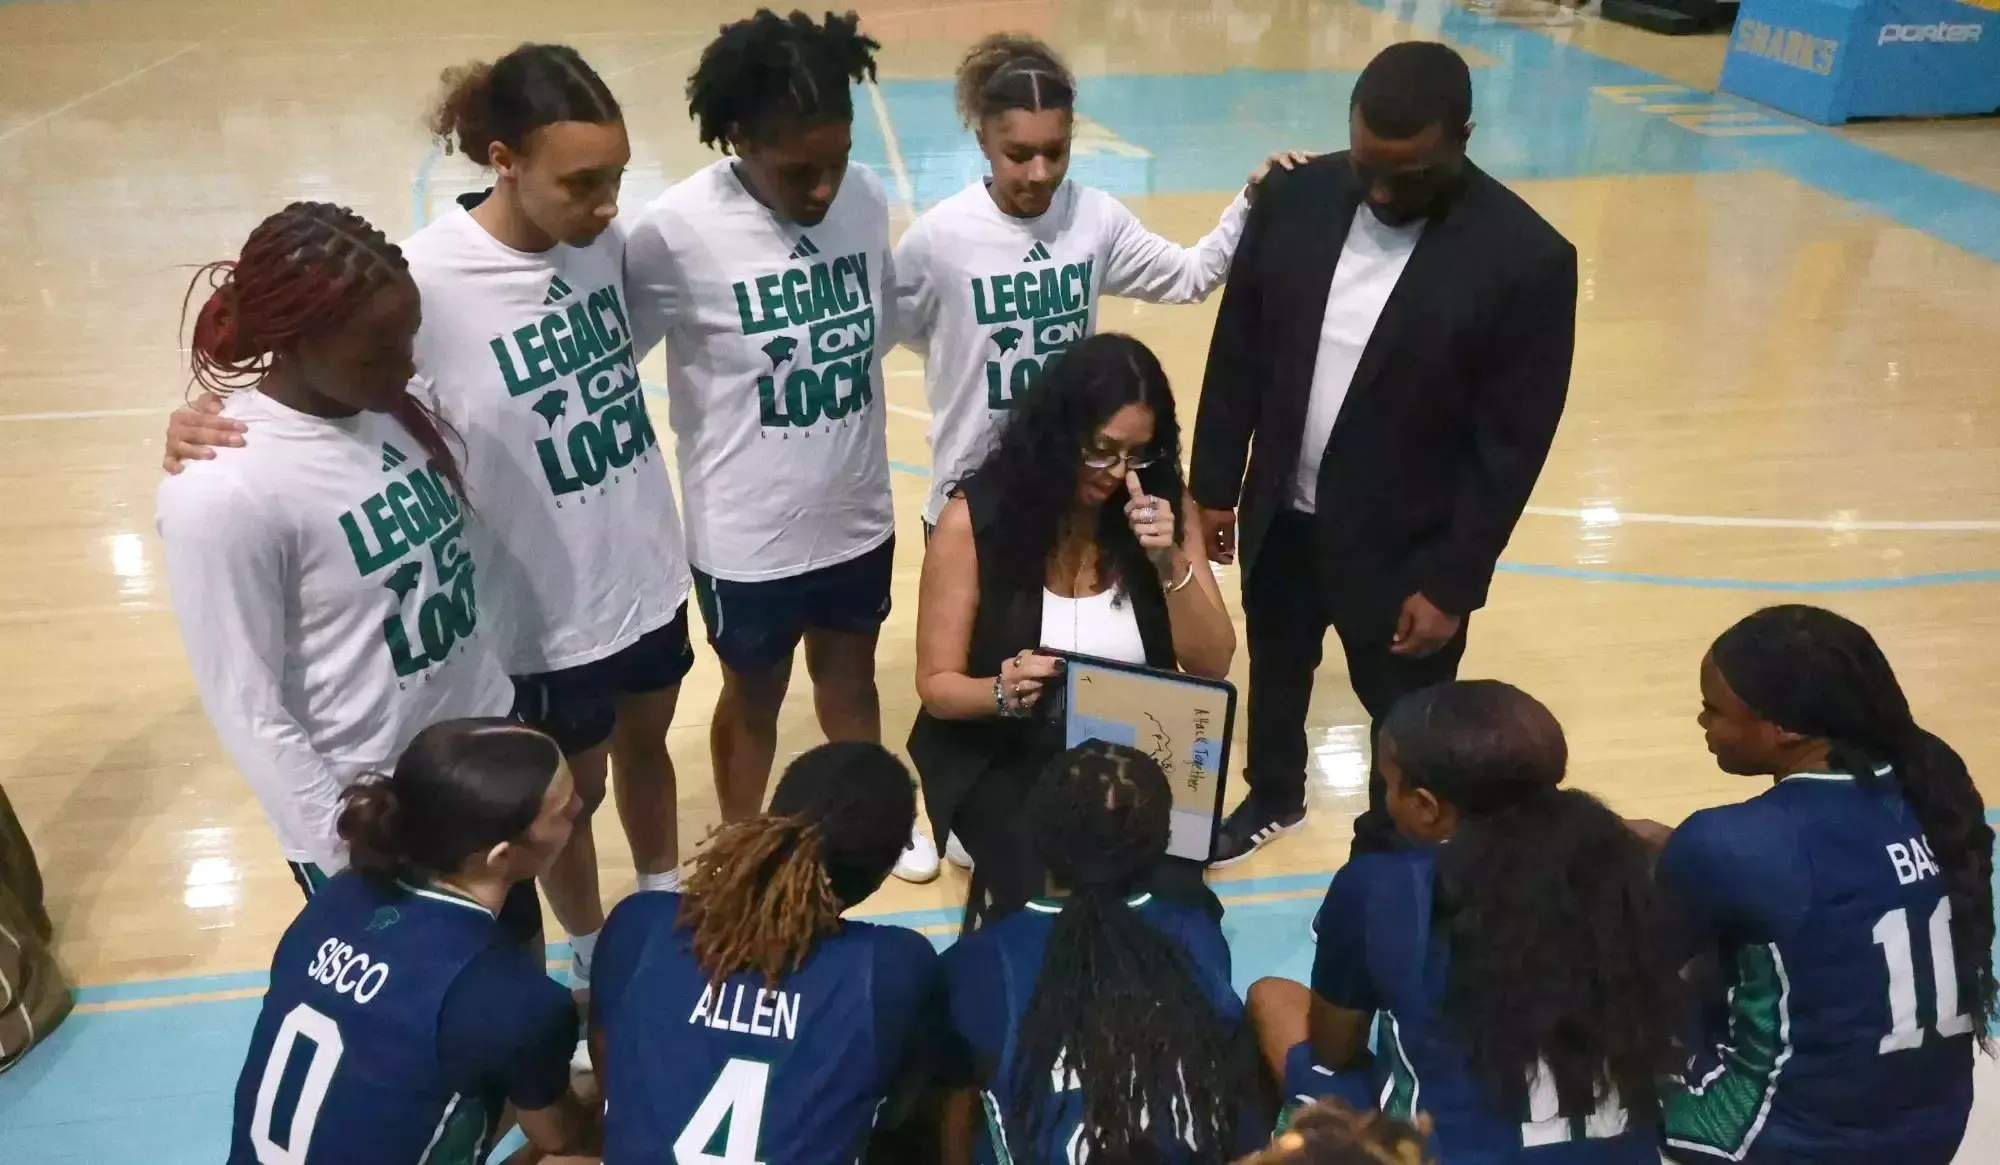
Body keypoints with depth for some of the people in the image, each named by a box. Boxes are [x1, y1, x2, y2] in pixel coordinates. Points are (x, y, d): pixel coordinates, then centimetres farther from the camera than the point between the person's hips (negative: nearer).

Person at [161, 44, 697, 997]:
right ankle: (592, 958, 46)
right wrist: (209, 420, -33)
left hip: (648, 571, 5)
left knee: (646, 740, 27)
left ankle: (664, 900, 54)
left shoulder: (604, 240, -9)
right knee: (573, 789, 18)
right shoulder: (426, 280, -26)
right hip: (545, 607, -5)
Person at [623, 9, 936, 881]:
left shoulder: (867, 198, -9)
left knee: (849, 673, 26)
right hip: (747, 533, -4)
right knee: (753, 696, 19)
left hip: (858, 513, 4)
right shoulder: (677, 230, -23)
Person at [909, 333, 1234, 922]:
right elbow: (937, 684, -10)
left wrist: (1170, 563, -22)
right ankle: (1005, 886, 8)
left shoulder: (1166, 507, -5)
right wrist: (1003, 693, -32)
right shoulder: (976, 519, -14)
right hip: (999, 756, -2)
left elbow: (1212, 665, -6)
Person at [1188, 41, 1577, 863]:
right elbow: (1237, 353, 1)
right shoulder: (1294, 200, -9)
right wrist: (1214, 486, 3)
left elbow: (1512, 444, -15)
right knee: (1275, 669, 26)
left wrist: (1453, 583, -13)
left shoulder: (1526, 258, -20)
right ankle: (1273, 798, 54)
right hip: (1280, 516, 4)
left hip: (1404, 550, -4)